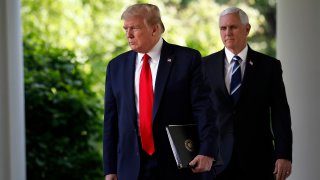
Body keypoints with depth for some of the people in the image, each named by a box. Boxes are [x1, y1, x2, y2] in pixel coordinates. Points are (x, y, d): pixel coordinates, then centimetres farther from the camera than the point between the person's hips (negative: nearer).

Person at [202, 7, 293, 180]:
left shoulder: (269, 66, 3)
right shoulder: (206, 65, 7)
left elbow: (280, 113, 0)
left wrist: (284, 155, -8)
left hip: (257, 160, -1)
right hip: (216, 158, 1)